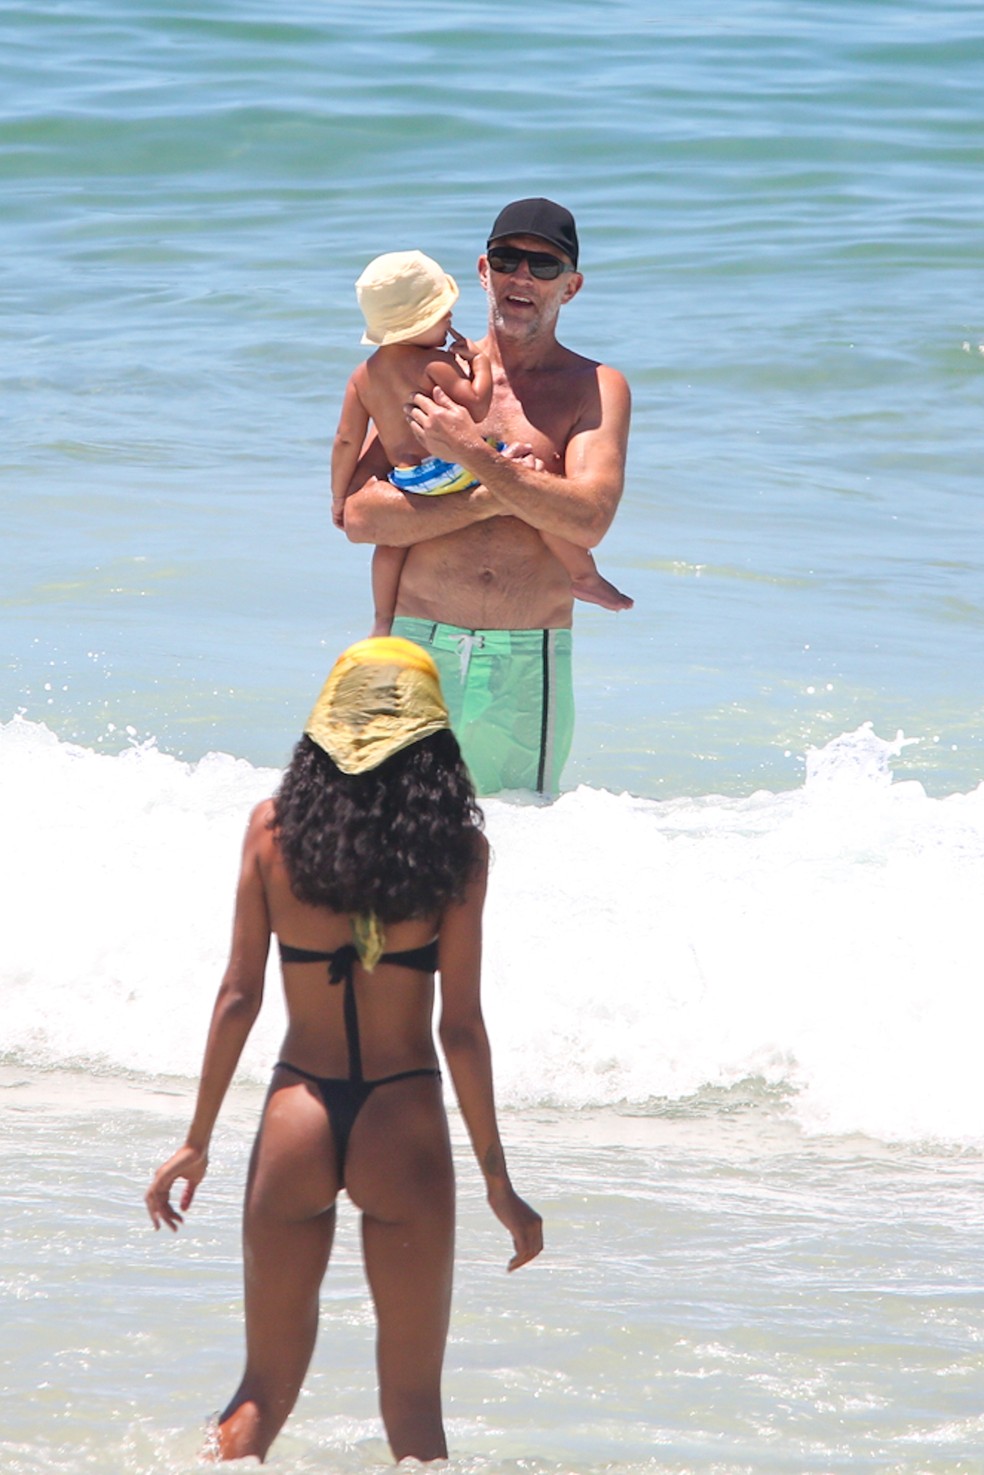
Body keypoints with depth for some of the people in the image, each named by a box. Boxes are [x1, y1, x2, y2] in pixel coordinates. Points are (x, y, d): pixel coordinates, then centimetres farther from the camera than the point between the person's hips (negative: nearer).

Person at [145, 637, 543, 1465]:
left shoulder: (274, 830, -2)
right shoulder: (456, 850, -7)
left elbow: (240, 997, 0)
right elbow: (460, 1026, -7)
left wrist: (198, 1143, 9)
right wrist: (497, 1180, 0)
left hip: (297, 1118, 2)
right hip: (403, 1126, -2)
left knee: (263, 1394, 15)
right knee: (412, 1404, 9)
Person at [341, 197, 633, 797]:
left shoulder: (596, 389, 5)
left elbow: (588, 520, -11)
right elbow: (360, 515, -1)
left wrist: (474, 455, -12)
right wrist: (492, 498, -9)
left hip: (529, 667, -1)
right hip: (416, 649, 1)